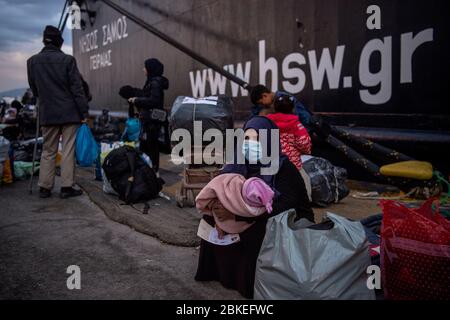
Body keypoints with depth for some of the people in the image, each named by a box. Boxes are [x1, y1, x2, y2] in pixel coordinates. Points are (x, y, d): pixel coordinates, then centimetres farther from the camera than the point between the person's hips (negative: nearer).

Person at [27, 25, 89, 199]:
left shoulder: (32, 61, 4)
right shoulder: (67, 60, -7)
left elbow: (34, 89, 13)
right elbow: (77, 88, -8)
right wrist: (84, 112, -6)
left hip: (47, 113, 4)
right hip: (69, 112, -3)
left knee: (48, 151, 11)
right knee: (68, 151, 2)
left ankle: (45, 187, 12)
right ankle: (66, 187, 3)